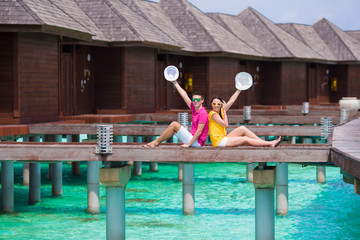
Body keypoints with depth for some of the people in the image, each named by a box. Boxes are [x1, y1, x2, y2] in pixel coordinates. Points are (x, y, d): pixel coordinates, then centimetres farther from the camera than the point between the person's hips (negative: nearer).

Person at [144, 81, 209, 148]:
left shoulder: (203, 113, -16)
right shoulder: (194, 109, 9)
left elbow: (199, 132, -22)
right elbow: (184, 95, 14)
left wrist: (188, 144, -21)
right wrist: (175, 83, 15)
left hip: (197, 142, -9)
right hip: (193, 138, 9)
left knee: (174, 124, -11)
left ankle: (156, 142, -3)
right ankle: (157, 142, 7)